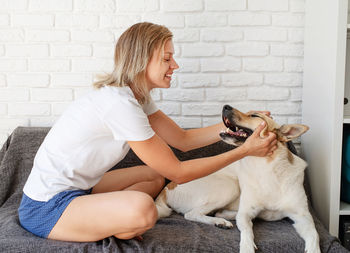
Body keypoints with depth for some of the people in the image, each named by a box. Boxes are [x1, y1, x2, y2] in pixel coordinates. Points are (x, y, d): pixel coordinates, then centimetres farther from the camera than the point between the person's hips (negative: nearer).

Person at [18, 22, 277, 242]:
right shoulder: (119, 104, -26)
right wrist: (244, 150, -18)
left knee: (155, 175, 17)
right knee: (142, 209, -33)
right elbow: (179, 172, -21)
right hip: (46, 208, -10)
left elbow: (183, 139, 8)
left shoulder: (135, 95, 3)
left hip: (75, 188, 10)